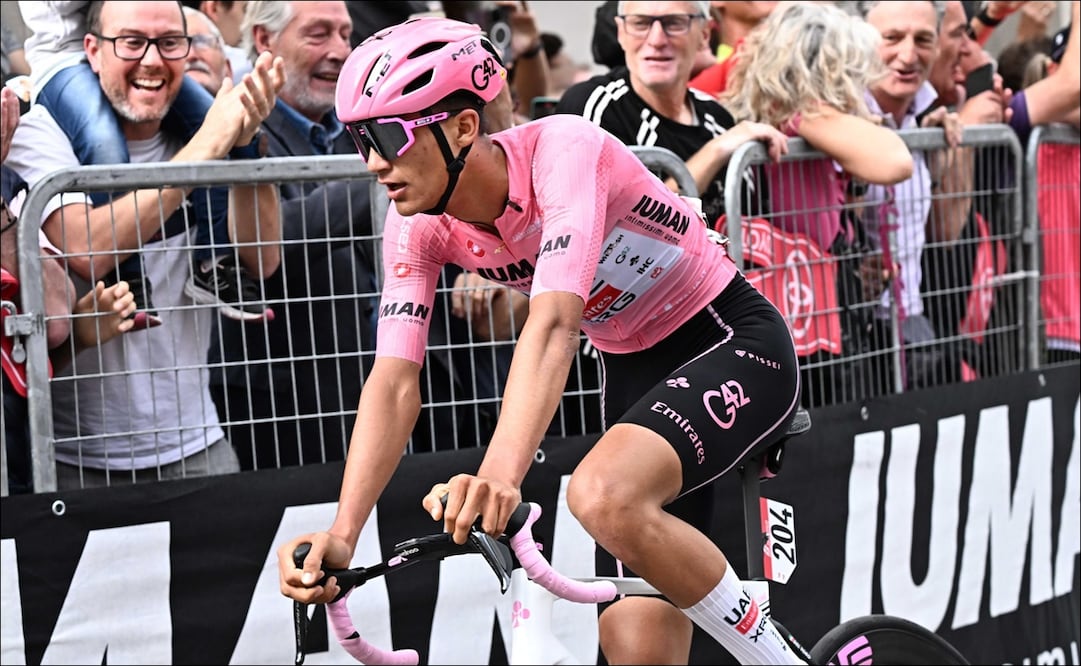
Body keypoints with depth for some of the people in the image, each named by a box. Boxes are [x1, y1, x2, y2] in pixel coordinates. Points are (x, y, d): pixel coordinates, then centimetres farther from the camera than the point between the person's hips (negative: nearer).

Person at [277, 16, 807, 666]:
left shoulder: (562, 148, -28)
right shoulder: (420, 226, -10)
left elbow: (553, 323, -41)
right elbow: (394, 382, -16)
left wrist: (499, 475, -55)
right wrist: (342, 534, -29)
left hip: (735, 341, -7)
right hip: (635, 368, 7)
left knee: (602, 495, -34)